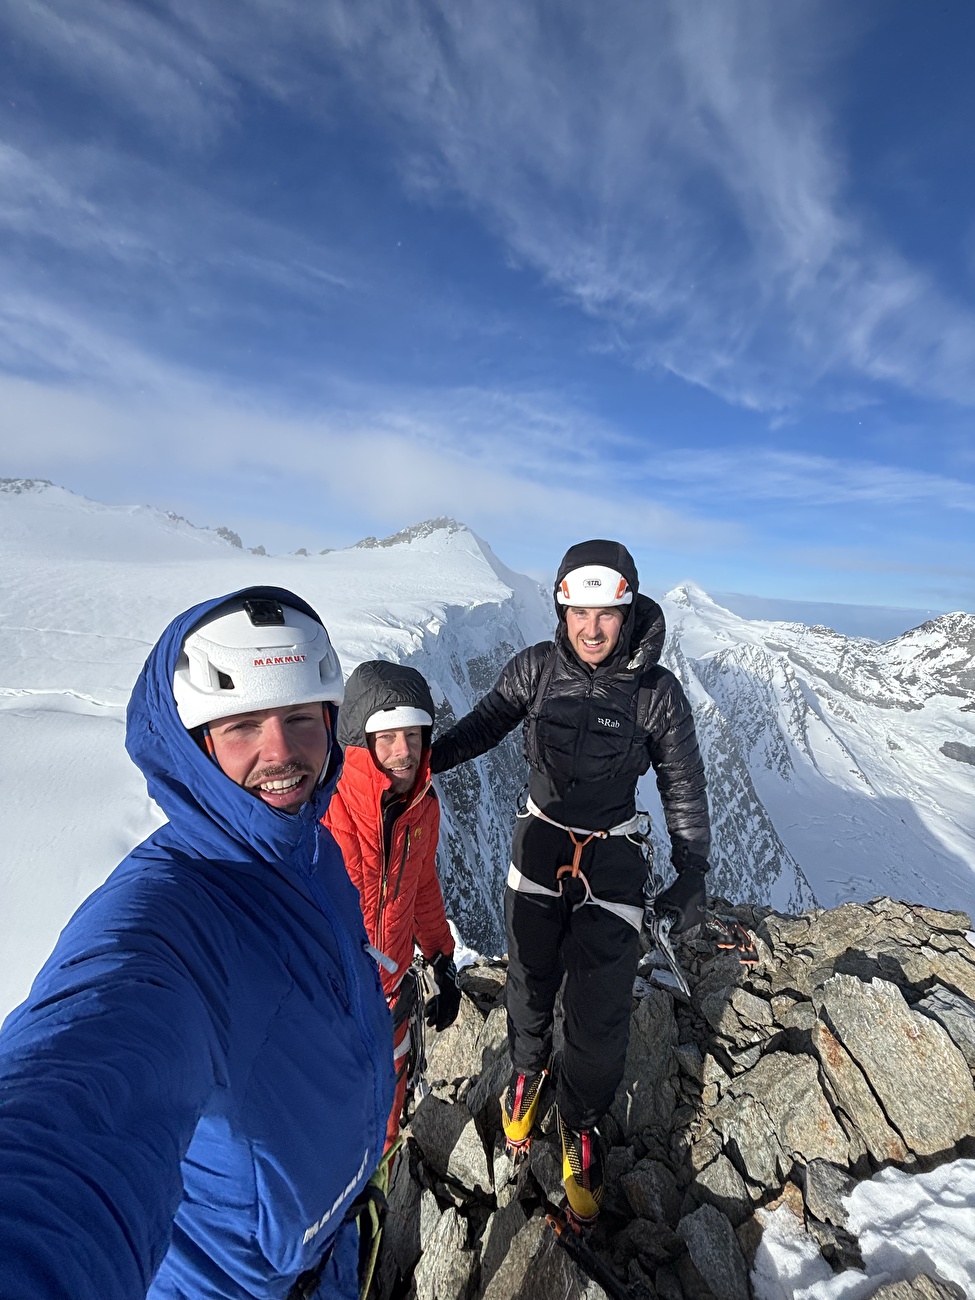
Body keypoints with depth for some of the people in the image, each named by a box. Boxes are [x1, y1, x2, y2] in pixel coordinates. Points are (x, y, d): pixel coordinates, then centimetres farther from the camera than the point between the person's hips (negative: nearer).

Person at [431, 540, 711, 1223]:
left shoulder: (657, 691, -15)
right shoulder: (536, 668, -13)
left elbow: (685, 787, -4)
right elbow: (483, 725, 1)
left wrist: (693, 872, -4)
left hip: (613, 858, -1)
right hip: (540, 841, 2)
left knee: (600, 1012, 6)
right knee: (530, 980, 20)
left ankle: (581, 1124, 39)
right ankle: (528, 1068, 55)